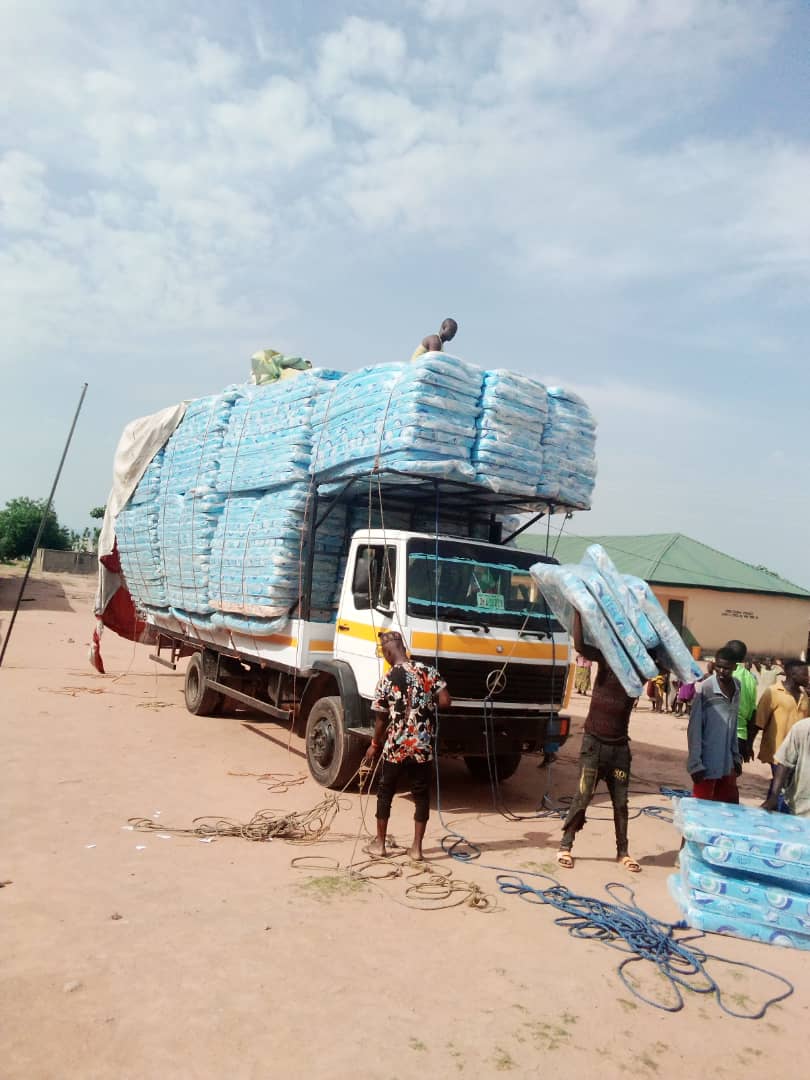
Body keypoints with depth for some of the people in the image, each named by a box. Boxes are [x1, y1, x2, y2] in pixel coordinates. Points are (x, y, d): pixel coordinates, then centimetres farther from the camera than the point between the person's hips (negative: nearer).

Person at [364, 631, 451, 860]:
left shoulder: (387, 680, -10)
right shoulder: (429, 672, -5)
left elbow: (381, 721, -4)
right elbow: (445, 702, -7)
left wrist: (374, 745, 11)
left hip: (395, 748, -1)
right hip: (423, 748, 1)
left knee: (385, 793, 16)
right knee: (422, 796, 12)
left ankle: (380, 843, 24)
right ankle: (416, 847, 16)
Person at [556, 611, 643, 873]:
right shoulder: (606, 657, -7)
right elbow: (579, 645, -22)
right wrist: (578, 611, -29)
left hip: (619, 745, 3)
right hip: (594, 741, -3)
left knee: (621, 801, 11)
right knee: (583, 795, -1)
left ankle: (623, 852, 26)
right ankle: (565, 846, 12)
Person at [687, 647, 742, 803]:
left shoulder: (736, 687, 4)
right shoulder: (704, 689, -15)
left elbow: (734, 724, 13)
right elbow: (694, 728, -13)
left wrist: (736, 756, 12)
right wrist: (695, 763, -16)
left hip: (727, 762, 6)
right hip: (707, 763, -6)